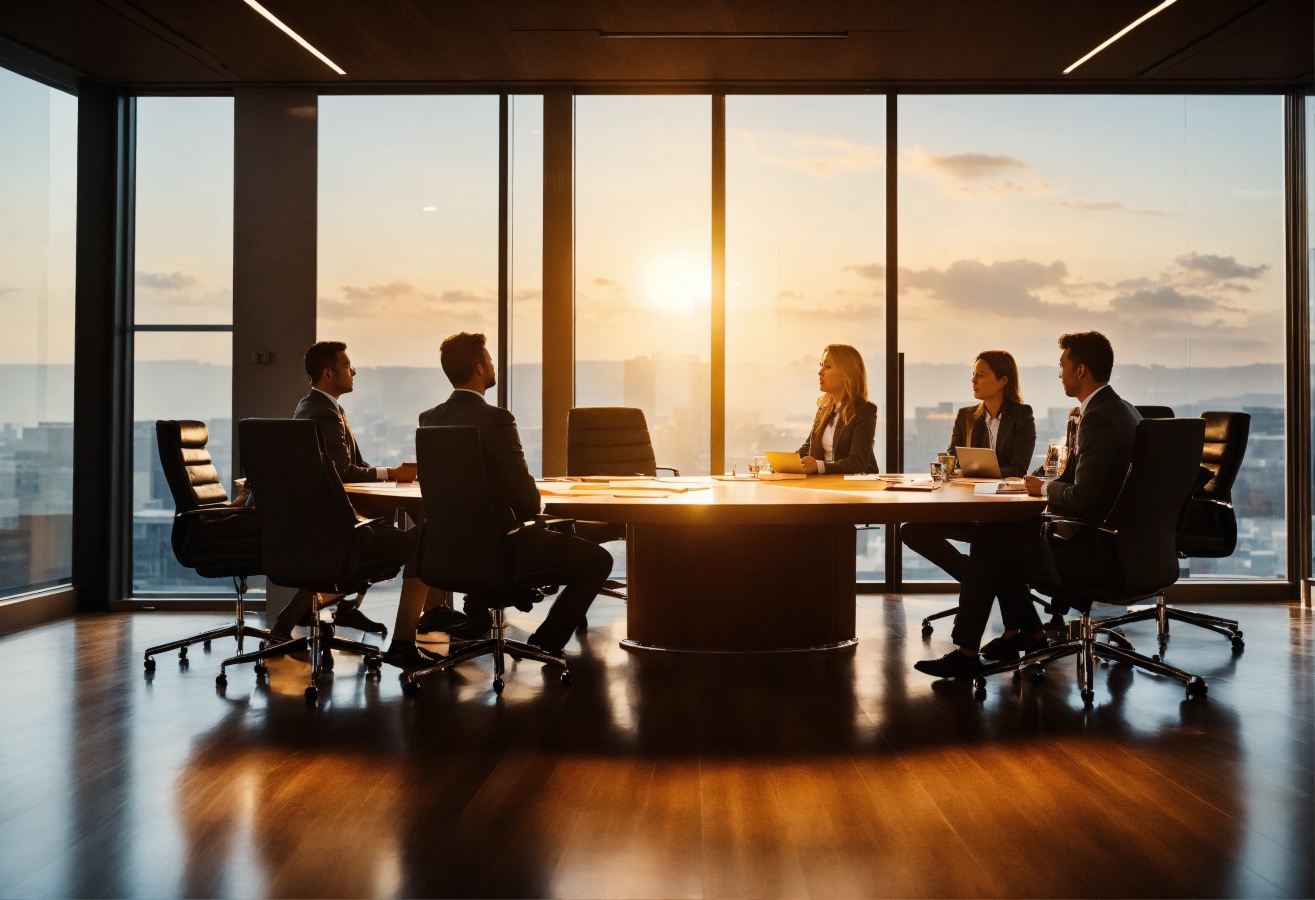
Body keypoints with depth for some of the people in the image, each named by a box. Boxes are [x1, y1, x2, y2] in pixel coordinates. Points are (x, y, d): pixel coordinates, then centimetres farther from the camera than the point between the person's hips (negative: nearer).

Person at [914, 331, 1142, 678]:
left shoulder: (1098, 418, -22)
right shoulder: (1123, 409, 10)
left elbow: (1082, 499, -25)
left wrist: (1045, 488, -7)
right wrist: (1051, 484, 6)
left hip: (1095, 547, -10)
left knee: (988, 542, -2)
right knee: (998, 532, 17)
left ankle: (966, 652, 6)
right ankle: (1026, 633, 26)